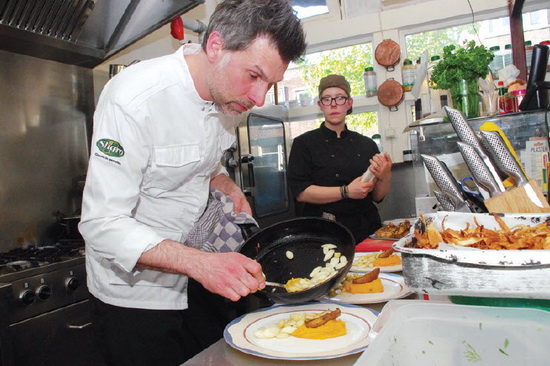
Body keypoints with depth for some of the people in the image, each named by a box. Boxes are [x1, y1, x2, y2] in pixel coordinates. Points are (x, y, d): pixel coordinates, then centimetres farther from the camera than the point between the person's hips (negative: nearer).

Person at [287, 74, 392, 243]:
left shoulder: (367, 145, 13)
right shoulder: (304, 143, 2)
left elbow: (377, 196, 12)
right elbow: (300, 192, -8)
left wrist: (384, 176, -9)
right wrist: (346, 192, -14)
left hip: (367, 229, 4)